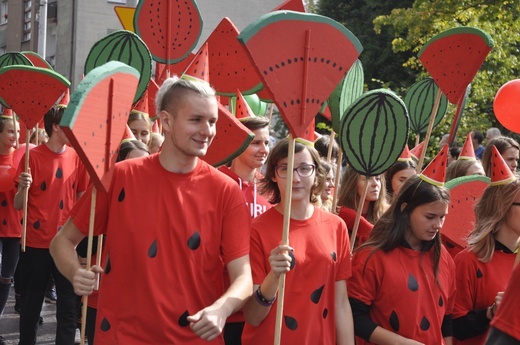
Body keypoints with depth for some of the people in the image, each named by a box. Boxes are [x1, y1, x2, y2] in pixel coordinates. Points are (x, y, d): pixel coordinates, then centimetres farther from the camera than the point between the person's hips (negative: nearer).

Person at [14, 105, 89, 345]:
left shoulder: (76, 157, 4)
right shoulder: (33, 156, -6)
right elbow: (18, 205, -5)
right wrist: (23, 187, -25)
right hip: (36, 242, -3)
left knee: (69, 302, 2)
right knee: (31, 303, 6)